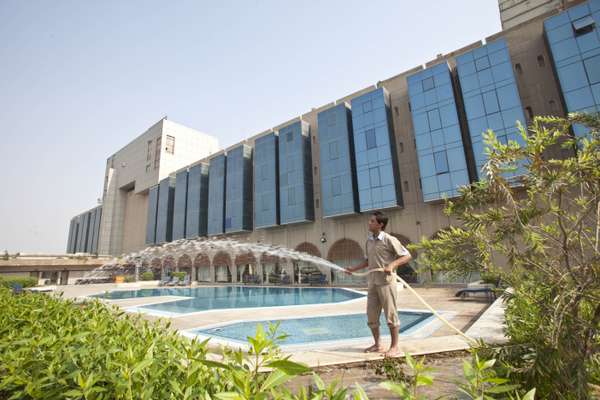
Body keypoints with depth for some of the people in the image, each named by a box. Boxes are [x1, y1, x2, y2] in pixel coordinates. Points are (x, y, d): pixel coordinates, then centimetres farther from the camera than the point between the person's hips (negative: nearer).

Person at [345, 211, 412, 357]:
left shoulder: (389, 240, -10)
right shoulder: (369, 241, 11)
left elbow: (407, 256, -10)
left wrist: (392, 265, -24)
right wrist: (354, 268, 16)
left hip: (386, 281, -7)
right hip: (372, 282, 7)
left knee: (390, 314, 3)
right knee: (371, 315, 11)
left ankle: (394, 347, 17)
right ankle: (378, 345, 26)